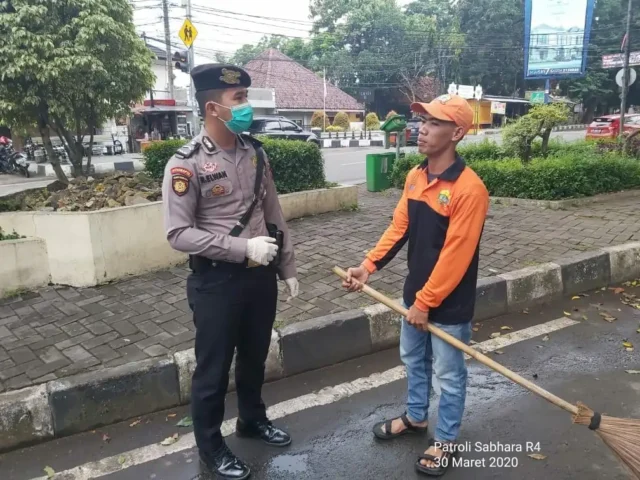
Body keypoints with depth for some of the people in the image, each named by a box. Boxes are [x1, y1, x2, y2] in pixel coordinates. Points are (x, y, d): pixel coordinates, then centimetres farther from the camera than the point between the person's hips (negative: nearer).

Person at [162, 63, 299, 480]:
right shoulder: (186, 164, -15)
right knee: (214, 368, 10)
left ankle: (253, 419, 47)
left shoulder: (255, 152, 3)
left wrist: (287, 268, 11)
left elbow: (274, 214, 10)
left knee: (255, 356, 22)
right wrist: (243, 247, -24)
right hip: (217, 280, -5)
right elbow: (179, 234, -18)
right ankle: (211, 447, 32)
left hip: (261, 274, 6)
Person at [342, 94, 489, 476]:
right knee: (413, 360, 25)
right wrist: (368, 266, -6)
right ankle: (416, 417, 49)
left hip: (449, 304, -7)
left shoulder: (469, 189, -25)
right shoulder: (415, 176, 0)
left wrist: (426, 302, -18)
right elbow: (399, 227, 4)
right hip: (415, 293, 8)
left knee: (449, 375, 13)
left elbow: (455, 256, -23)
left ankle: (446, 441, 34)